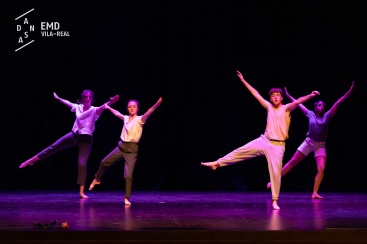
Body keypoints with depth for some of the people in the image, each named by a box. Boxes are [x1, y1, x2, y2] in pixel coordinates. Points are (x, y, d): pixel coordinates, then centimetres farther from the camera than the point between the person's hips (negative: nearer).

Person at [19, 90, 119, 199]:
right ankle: (31, 161, 16)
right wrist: (58, 98, 36)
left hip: (86, 140, -4)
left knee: (82, 164, -8)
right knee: (53, 147, 2)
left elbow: (101, 108, -32)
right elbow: (68, 103, 22)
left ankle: (81, 192, -1)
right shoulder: (78, 107, 4)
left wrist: (109, 103, -53)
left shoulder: (94, 110, -10)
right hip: (74, 135, 4)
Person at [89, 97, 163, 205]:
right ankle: (97, 179, 43)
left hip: (132, 150, -5)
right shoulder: (125, 118, 7)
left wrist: (156, 105, -43)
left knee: (128, 175, -13)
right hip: (121, 146, 5)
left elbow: (148, 112, -25)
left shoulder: (140, 119, -8)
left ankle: (127, 198, 1)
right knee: (104, 162, 14)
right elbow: (117, 113, 25)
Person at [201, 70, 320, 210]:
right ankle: (217, 164, 8)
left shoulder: (286, 108, -3)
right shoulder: (269, 107, 8)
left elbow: (298, 101, -21)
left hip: (277, 146, -3)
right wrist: (243, 81, 15)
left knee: (275, 172, -5)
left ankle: (275, 201, 4)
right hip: (264, 141, 3)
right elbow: (256, 94, 12)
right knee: (241, 151, -2)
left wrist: (310, 96, -38)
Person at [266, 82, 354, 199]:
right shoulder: (310, 114, -1)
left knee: (321, 169, -16)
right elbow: (299, 104, 10)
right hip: (308, 142, 0)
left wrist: (349, 92, -14)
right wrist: (289, 96, 18)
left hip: (320, 146, 0)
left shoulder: (327, 116, -3)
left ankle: (315, 193, -8)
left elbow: (338, 103, -10)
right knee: (292, 162, 2)